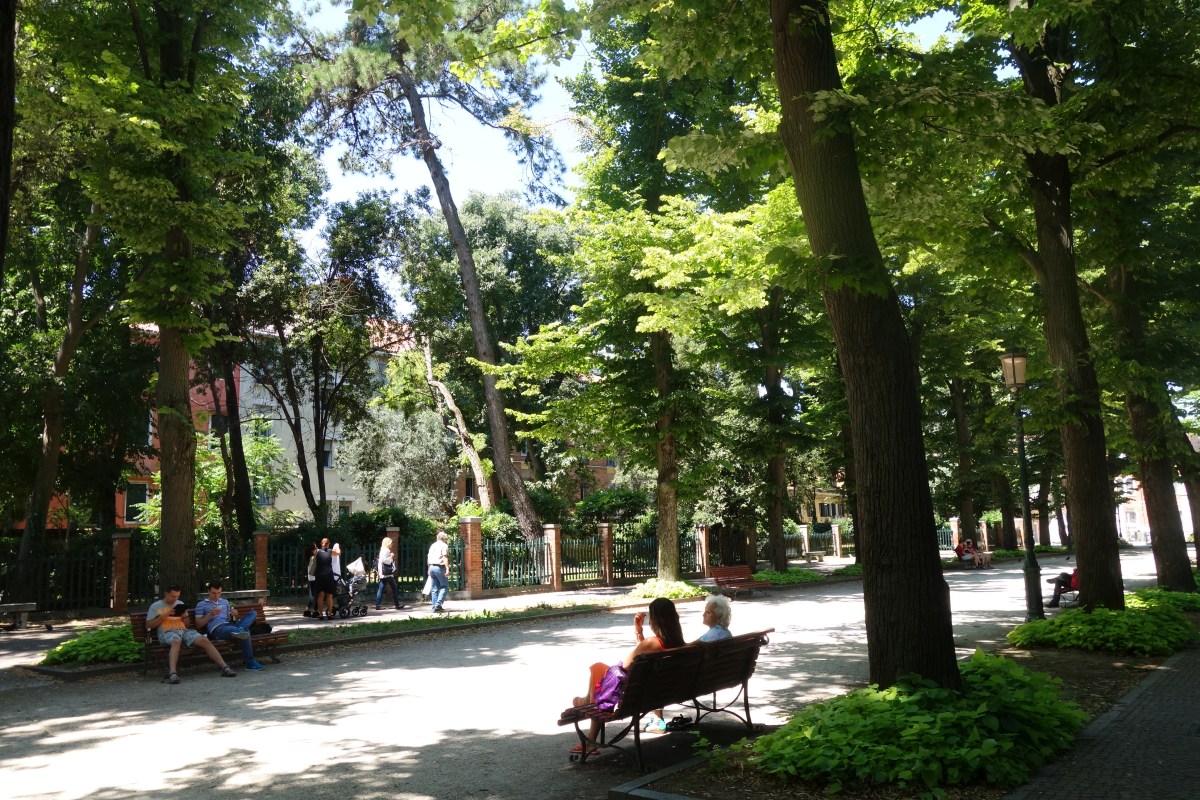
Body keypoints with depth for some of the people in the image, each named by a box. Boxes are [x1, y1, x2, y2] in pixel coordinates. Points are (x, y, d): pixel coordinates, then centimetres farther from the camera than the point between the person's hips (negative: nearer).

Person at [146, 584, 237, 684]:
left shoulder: (180, 604, 24)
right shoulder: (155, 606, 13)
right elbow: (148, 626, 4)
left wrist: (184, 617, 3)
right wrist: (163, 616, -8)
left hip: (183, 630, 4)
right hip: (167, 632, -4)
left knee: (204, 640, -23)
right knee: (176, 641, -41)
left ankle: (225, 668, -30)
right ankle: (172, 673, -55)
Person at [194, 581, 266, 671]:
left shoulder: (225, 602, 30)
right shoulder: (201, 605, 14)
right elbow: (198, 625, 6)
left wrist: (233, 615, 6)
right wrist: (210, 615, -9)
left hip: (230, 625, 6)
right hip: (216, 629, -6)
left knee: (253, 613, -18)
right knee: (245, 633, -36)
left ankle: (239, 630, -41)